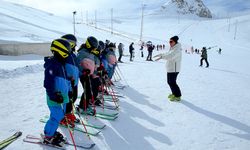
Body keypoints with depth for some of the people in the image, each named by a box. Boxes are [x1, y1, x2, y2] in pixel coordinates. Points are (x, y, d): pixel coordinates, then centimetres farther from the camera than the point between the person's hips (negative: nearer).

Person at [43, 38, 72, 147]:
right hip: (55, 97, -9)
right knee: (56, 117, -2)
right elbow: (48, 83, -22)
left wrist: (68, 91, 23)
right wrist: (53, 95, -24)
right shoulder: (52, 64, -18)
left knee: (60, 115, 17)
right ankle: (48, 137, 16)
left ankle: (52, 132, 34)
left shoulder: (61, 64, 13)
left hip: (62, 95, 9)